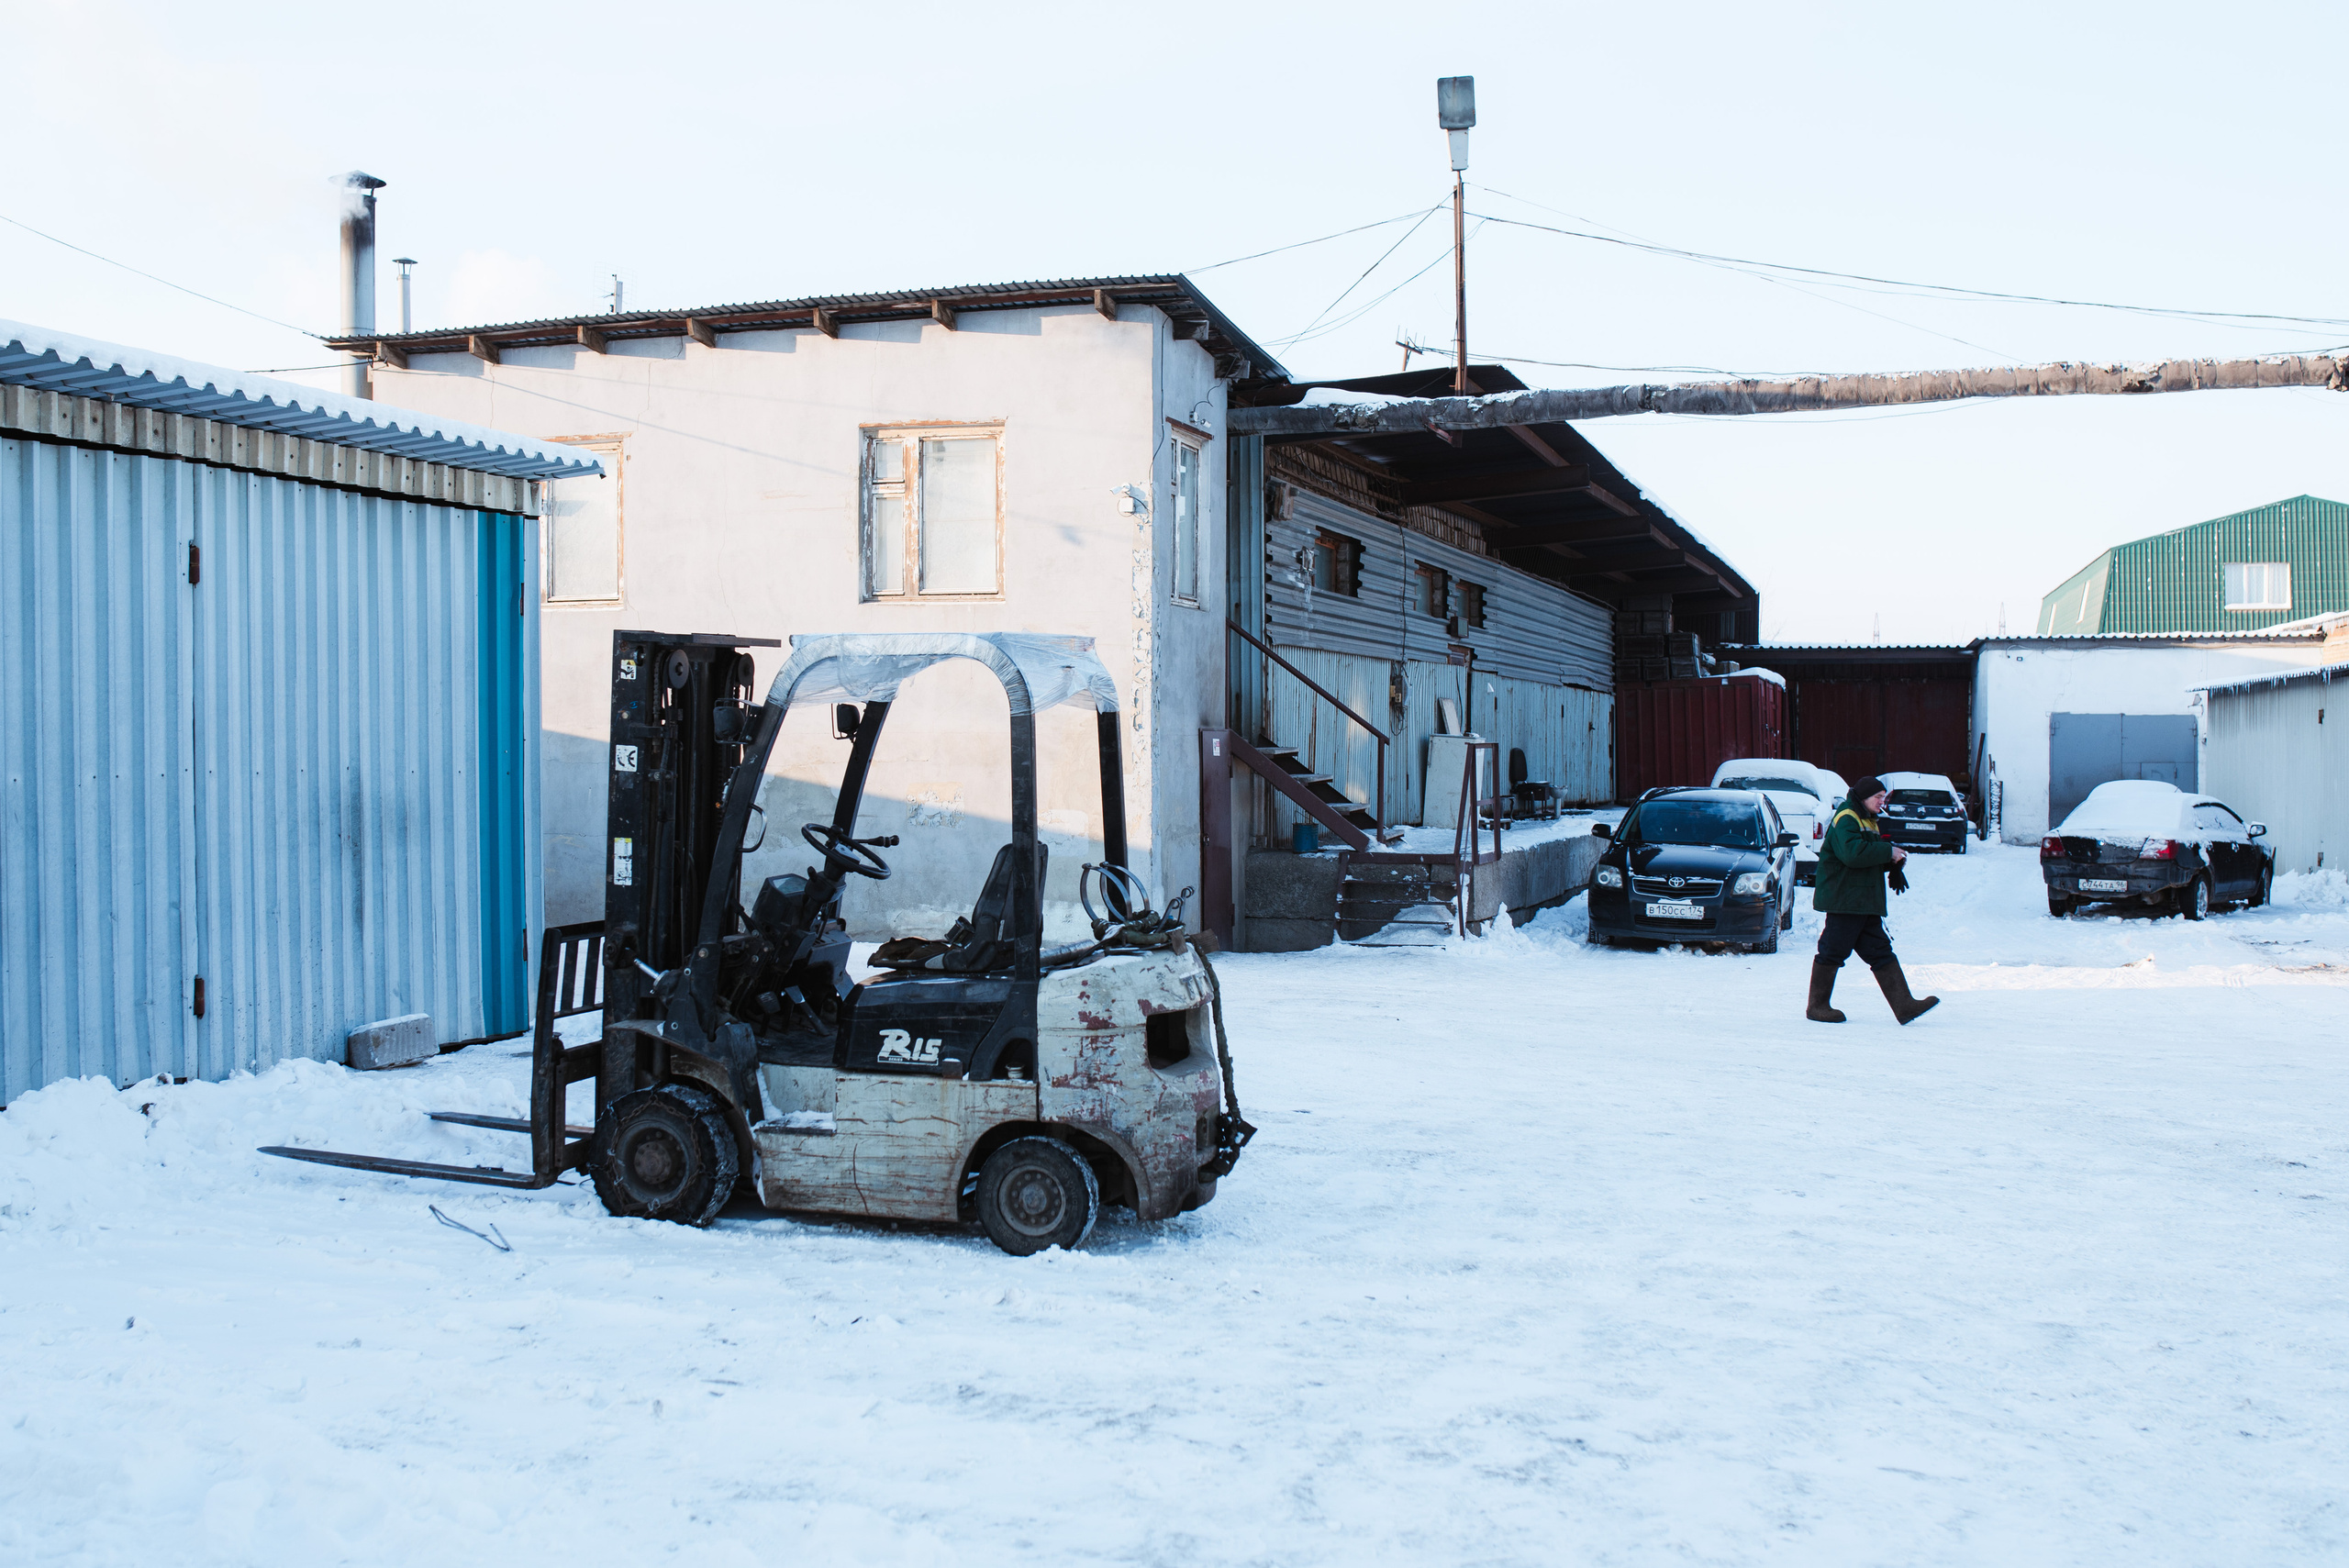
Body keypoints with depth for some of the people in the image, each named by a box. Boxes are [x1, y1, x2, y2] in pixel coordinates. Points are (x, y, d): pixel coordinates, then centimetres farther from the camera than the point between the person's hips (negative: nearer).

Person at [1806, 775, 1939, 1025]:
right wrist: (1888, 852, -19)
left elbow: (1875, 859, 27)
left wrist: (1895, 859, 5)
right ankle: (1817, 1006, 5)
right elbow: (1852, 852, -28)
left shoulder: (1868, 822, 22)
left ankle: (1904, 1005, -1)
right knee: (1833, 951, -4)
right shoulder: (1846, 819, -11)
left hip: (1866, 904, 10)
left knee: (1881, 952, 4)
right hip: (1843, 899, -10)